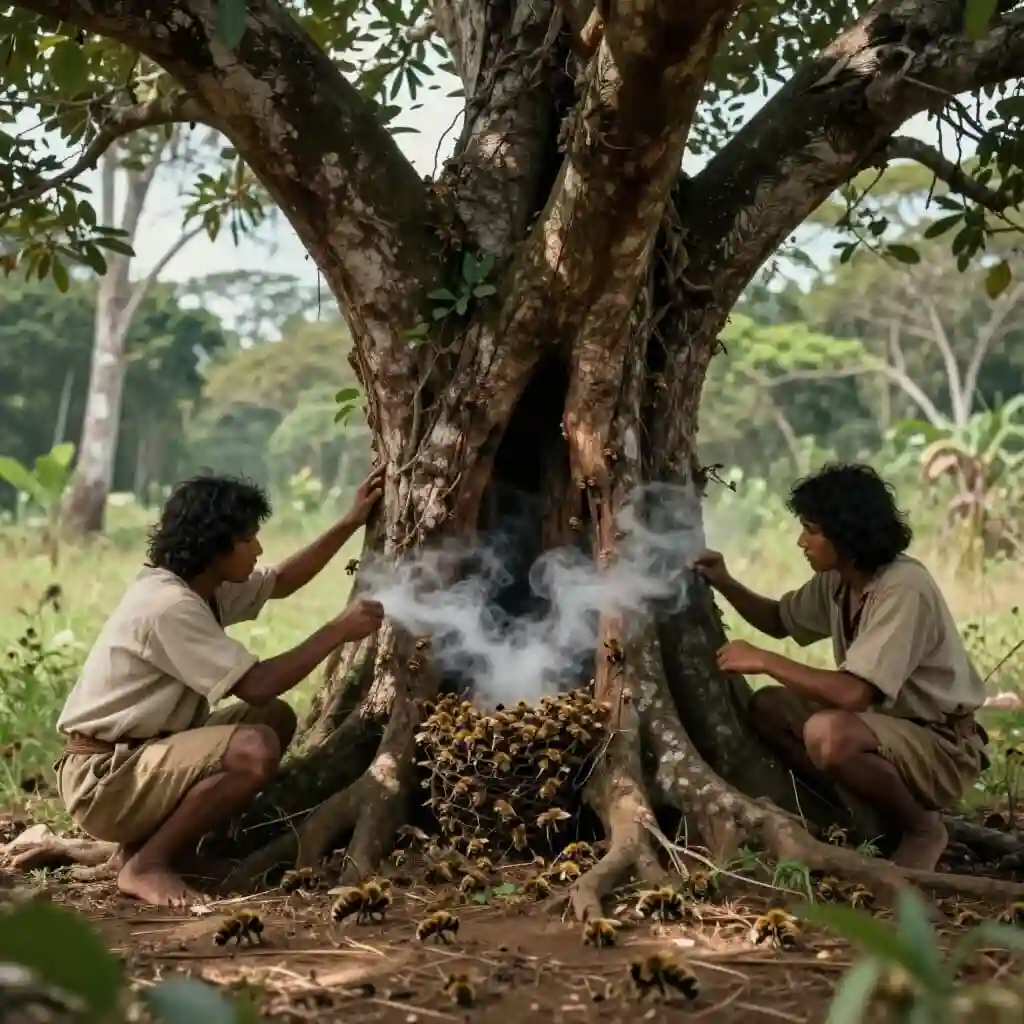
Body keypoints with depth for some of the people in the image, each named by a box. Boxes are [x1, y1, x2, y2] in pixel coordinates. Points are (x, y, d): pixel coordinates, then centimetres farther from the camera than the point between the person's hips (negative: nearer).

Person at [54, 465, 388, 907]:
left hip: (142, 754, 10)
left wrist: (349, 524, 17)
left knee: (275, 718, 11)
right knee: (255, 750, -27)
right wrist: (337, 631, -16)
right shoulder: (168, 605, -22)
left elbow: (281, 583, 23)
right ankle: (145, 864, -9)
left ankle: (147, 840, 8)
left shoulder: (200, 586, 8)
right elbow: (256, 685, -24)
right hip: (103, 779, -10)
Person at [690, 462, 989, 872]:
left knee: (827, 733, -34)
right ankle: (872, 815, 4)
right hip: (887, 724, 9)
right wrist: (725, 584, 1)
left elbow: (854, 693, -34)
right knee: (767, 707, 1)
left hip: (944, 748, -9)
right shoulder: (837, 580, 0)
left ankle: (922, 827, -7)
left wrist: (764, 660, -25)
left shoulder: (903, 591, -27)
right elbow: (780, 620, 19)